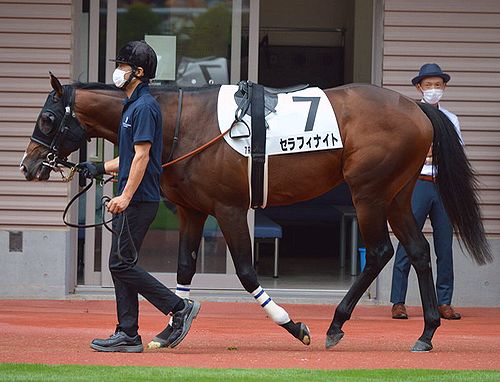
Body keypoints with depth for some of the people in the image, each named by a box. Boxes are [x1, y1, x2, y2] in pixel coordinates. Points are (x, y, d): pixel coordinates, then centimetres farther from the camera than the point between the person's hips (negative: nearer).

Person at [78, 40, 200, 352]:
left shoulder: (144, 107, -14)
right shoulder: (133, 105, 18)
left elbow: (142, 156, -20)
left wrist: (126, 196, -25)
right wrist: (100, 168, 20)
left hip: (139, 199, -10)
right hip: (132, 200, 10)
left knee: (122, 264, -10)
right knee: (121, 266, 9)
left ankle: (180, 307, -7)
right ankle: (128, 335, 11)